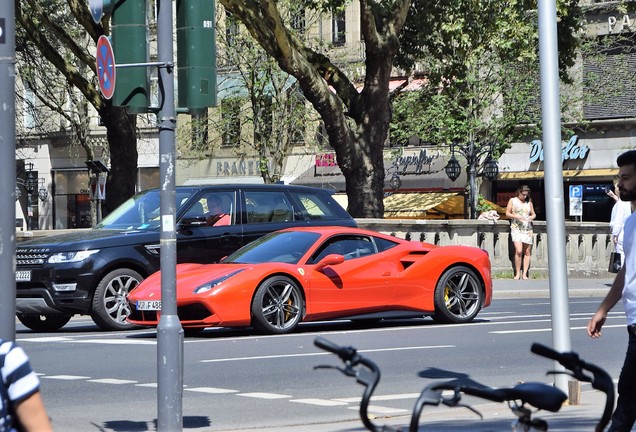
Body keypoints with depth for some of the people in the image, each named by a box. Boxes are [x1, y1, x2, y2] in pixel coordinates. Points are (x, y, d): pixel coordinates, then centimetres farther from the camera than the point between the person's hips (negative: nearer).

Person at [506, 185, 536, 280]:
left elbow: (533, 214, 21)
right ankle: (517, 273, -10)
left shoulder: (529, 202, 15)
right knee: (518, 251, -18)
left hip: (527, 229, 4)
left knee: (527, 252, -1)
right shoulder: (512, 200, 7)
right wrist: (516, 216, -12)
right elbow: (507, 213, 6)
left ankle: (524, 274, 2)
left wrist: (531, 217, -3)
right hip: (516, 228, -4)